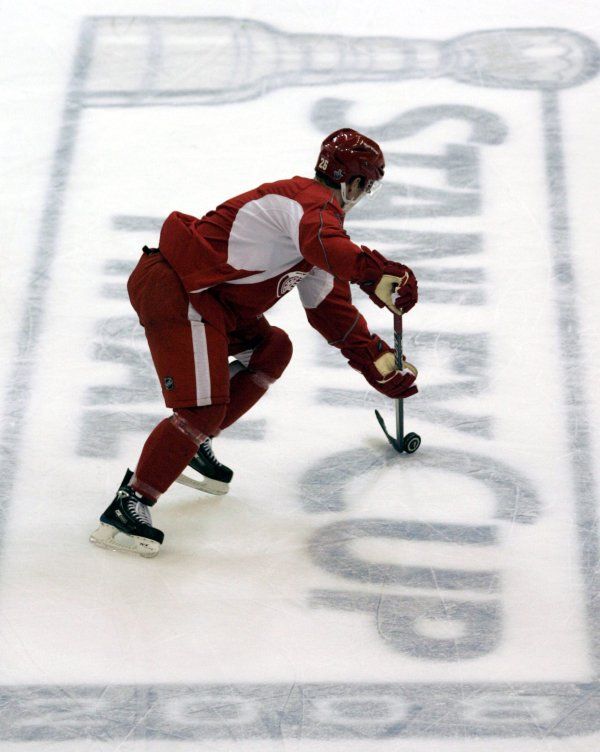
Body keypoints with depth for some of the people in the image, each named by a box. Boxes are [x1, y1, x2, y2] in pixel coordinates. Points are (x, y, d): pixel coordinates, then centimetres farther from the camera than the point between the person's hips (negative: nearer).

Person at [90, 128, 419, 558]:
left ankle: (193, 443, 20)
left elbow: (330, 307, 29)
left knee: (272, 348, 21)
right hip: (172, 289, -11)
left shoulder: (316, 208, 24)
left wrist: (378, 361, 28)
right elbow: (326, 247, -34)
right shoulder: (316, 201, -7)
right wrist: (379, 273, -45)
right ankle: (128, 507, -15)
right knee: (203, 405, -16)